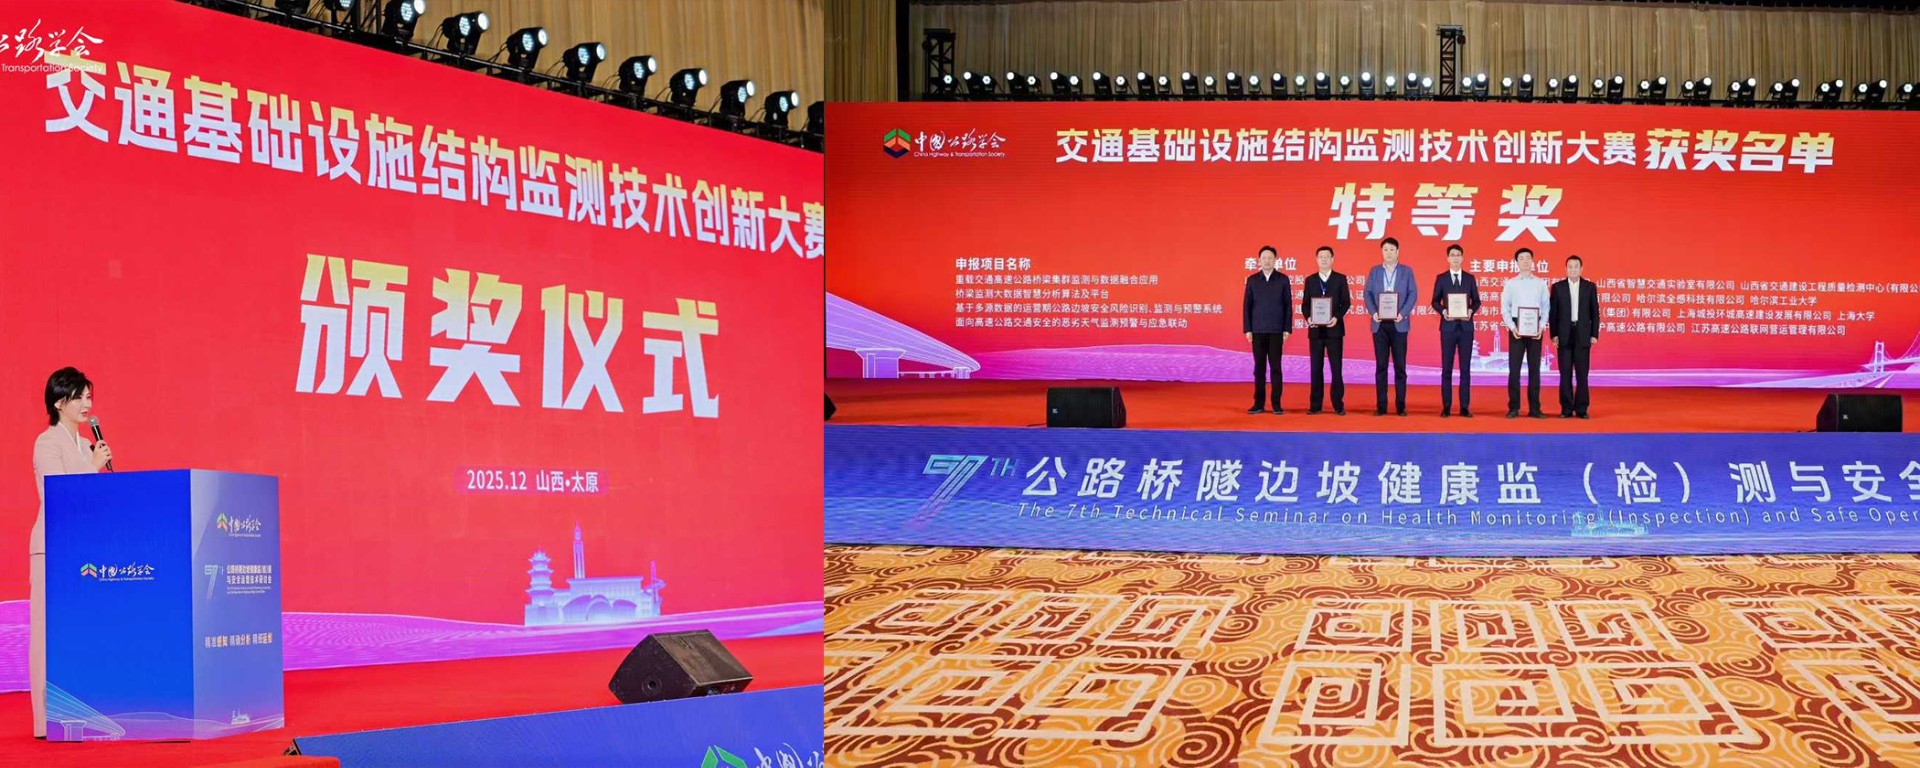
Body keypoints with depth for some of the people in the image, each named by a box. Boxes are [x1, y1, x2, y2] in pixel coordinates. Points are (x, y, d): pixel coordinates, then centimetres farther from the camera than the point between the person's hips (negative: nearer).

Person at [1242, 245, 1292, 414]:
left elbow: (1288, 305, 2)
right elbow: (1247, 305, 5)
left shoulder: (1282, 280, 2)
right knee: (1259, 367, 3)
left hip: (1276, 330, -1)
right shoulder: (1252, 280, 5)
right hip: (1258, 330, 1)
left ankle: (1276, 404, 2)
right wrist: (1247, 329, -2)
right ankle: (1259, 403, 6)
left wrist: (1287, 329, -4)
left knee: (1275, 367, -1)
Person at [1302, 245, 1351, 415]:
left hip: (1334, 328, -2)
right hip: (1315, 330, 2)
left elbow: (1346, 302, 1)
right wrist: (1308, 317, -11)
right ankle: (1315, 405, 7)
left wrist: (1337, 317, -15)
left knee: (1336, 367, -3)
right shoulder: (1310, 280, 10)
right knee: (1316, 368, 4)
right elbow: (1305, 304, 8)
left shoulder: (1340, 279, 4)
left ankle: (1338, 405, 0)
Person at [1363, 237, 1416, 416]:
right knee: (1381, 366, 1)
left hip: (1399, 324, -1)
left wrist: (1402, 313, -15)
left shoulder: (1407, 271, 6)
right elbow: (1368, 294, 4)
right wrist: (1373, 312, -13)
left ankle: (1400, 406, 2)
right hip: (1380, 324, 1)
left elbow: (1413, 294, -1)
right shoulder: (1374, 271, 10)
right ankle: (1381, 406, 3)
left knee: (1400, 366, -1)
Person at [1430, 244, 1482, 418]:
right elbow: (1435, 302, 4)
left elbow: (1476, 301, 8)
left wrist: (1471, 311, -12)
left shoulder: (1470, 278, 8)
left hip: (1466, 326, 1)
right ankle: (1446, 407, 4)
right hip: (1448, 326, -1)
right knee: (1447, 367, 0)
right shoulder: (1441, 278, 4)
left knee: (1465, 367, 1)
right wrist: (1443, 311, -15)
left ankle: (1465, 407, 3)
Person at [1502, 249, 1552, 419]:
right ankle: (1513, 408, 1)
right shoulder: (1511, 283, 5)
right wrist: (1512, 327, -11)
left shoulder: (1541, 283, 8)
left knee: (1534, 368, 3)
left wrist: (1542, 326, -10)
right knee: (1514, 368, -3)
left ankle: (1534, 409, 5)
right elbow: (1505, 307, 2)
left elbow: (1546, 307, 5)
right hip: (1516, 327, -1)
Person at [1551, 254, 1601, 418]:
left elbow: (1595, 312, 5)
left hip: (1583, 335, 0)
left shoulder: (1590, 287, 5)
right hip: (1564, 335, 0)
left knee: (1582, 373, 0)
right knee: (1565, 373, 1)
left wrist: (1594, 334, -2)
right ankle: (1567, 409, 5)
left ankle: (1581, 409, 4)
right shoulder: (1558, 287, 4)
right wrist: (1554, 335, -4)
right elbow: (1553, 312, 3)